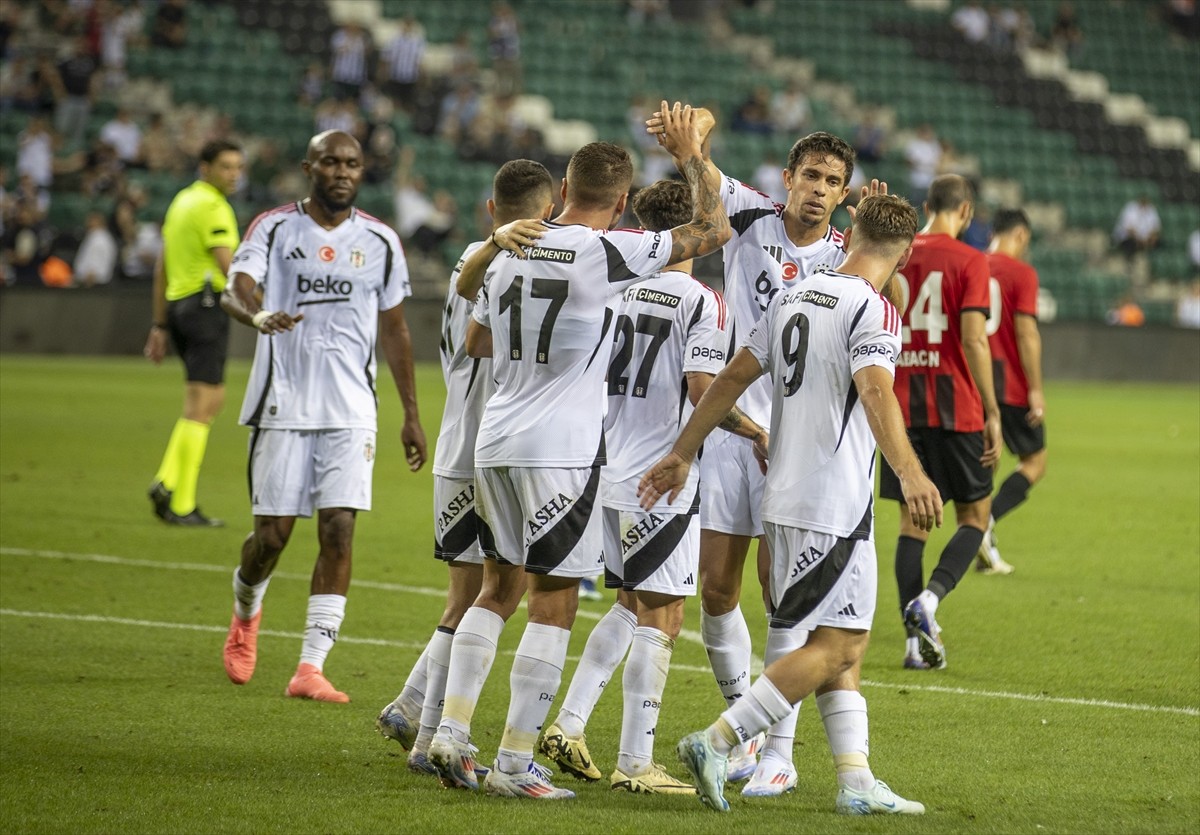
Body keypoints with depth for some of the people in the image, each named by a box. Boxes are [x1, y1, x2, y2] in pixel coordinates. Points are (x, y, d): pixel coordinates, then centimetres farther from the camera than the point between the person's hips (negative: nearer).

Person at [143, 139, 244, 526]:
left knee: (214, 399, 16)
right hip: (206, 304, -9)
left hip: (177, 303, 9)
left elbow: (162, 268, 20)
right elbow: (228, 266, -20)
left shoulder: (182, 200, 18)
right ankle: (181, 505, -7)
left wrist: (159, 325, 23)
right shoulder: (213, 206, -11)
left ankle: (167, 481, 5)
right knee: (199, 406, -7)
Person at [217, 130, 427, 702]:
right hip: (281, 404, -1)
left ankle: (310, 667, -9)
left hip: (350, 412, 2)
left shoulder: (379, 241, 8)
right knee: (272, 534, 1)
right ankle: (245, 612, 34)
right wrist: (257, 315, -39)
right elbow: (235, 289, -14)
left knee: (339, 532, -11)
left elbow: (393, 330, 15)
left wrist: (411, 414, 15)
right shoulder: (274, 229, 1)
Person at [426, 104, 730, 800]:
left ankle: (451, 734, 11)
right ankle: (515, 763, -1)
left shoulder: (509, 250, 8)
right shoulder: (610, 253, -12)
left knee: (499, 587, 18)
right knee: (554, 603, 0)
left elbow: (476, 340, 22)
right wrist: (692, 157, 10)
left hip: (496, 441, 7)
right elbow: (714, 230, -3)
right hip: (563, 449, -7)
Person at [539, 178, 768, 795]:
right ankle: (635, 763, -2)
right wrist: (758, 435, -4)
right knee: (660, 618, -1)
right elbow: (702, 391, -17)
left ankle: (568, 725, 14)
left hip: (609, 470, 7)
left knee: (632, 606, 20)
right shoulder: (701, 301, -10)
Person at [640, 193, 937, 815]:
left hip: (786, 499, 9)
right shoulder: (872, 310, -11)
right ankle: (715, 742, -13)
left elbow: (733, 377, 15)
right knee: (833, 648, -5)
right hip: (834, 506, -9)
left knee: (846, 645, 13)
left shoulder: (793, 297, 12)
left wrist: (681, 454, 22)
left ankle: (856, 783, 10)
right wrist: (910, 473, -40)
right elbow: (875, 392, -28)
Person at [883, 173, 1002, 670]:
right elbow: (974, 339, -14)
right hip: (955, 410, -4)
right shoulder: (969, 261, -7)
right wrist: (992, 413, -11)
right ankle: (928, 598, -14)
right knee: (975, 517, 9)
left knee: (912, 522, 8)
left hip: (902, 409, 4)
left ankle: (917, 640, 2)